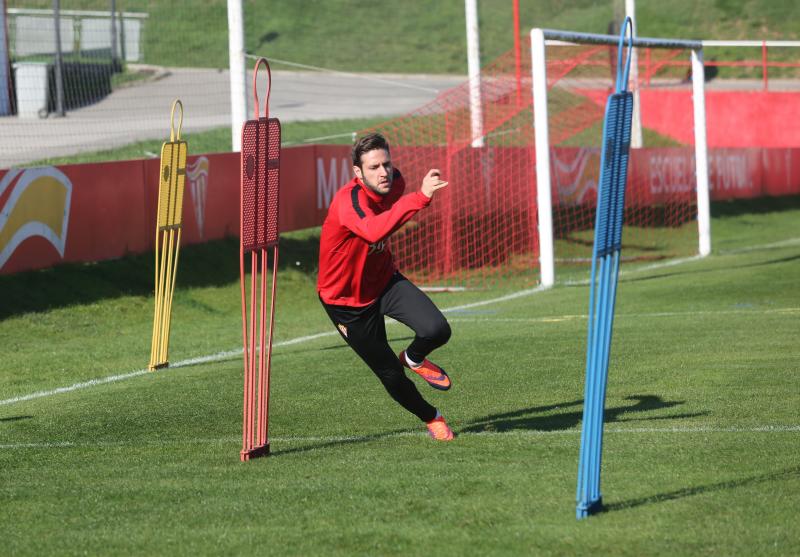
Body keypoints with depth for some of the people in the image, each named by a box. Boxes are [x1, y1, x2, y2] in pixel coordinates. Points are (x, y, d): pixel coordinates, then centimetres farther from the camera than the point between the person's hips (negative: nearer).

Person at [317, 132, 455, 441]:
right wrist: (421, 197, -64)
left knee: (437, 330, -20)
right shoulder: (348, 200, -33)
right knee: (391, 375, 2)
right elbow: (373, 230, -57)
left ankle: (414, 358, 15)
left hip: (384, 280, 5)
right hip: (347, 299, -5)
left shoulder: (393, 182, -10)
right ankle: (431, 418, 31)